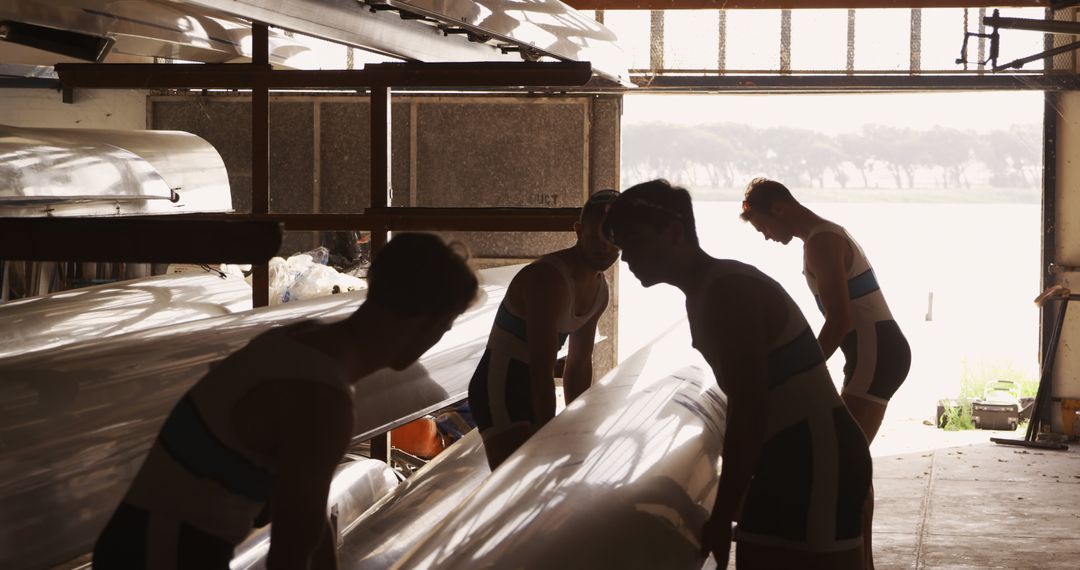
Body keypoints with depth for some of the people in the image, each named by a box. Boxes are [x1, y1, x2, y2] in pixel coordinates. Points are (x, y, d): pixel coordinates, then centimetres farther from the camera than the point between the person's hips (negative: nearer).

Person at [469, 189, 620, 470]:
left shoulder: (600, 290, 8)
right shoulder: (549, 279, -22)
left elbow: (579, 363, 17)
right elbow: (542, 370, -26)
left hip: (532, 391, 10)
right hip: (499, 388, -10)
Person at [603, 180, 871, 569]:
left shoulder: (727, 291, -17)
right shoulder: (705, 295, 15)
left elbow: (749, 414, -23)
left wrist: (720, 520, -21)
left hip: (818, 461, -11)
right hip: (787, 462, 11)